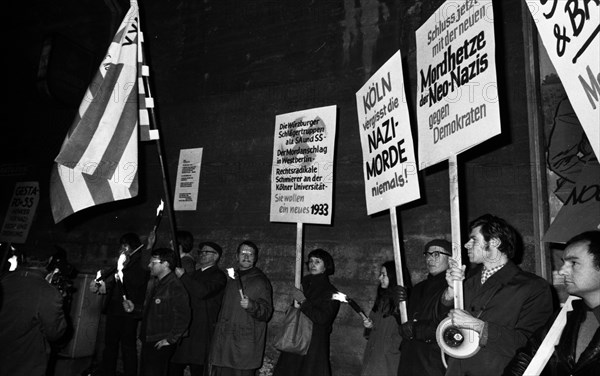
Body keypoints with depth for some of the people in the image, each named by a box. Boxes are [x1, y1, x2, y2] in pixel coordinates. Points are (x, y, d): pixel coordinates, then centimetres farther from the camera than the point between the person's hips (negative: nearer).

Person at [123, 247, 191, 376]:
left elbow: (183, 318, -21)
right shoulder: (153, 283, 12)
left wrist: (170, 339, -18)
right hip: (147, 341, 8)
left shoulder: (176, 287, -17)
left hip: (161, 345, -8)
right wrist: (134, 308, 7)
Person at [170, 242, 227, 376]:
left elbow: (203, 292, -22)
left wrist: (183, 275, -17)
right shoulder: (196, 274, 20)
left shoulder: (218, 276, -5)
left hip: (200, 333, -7)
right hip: (183, 329, 7)